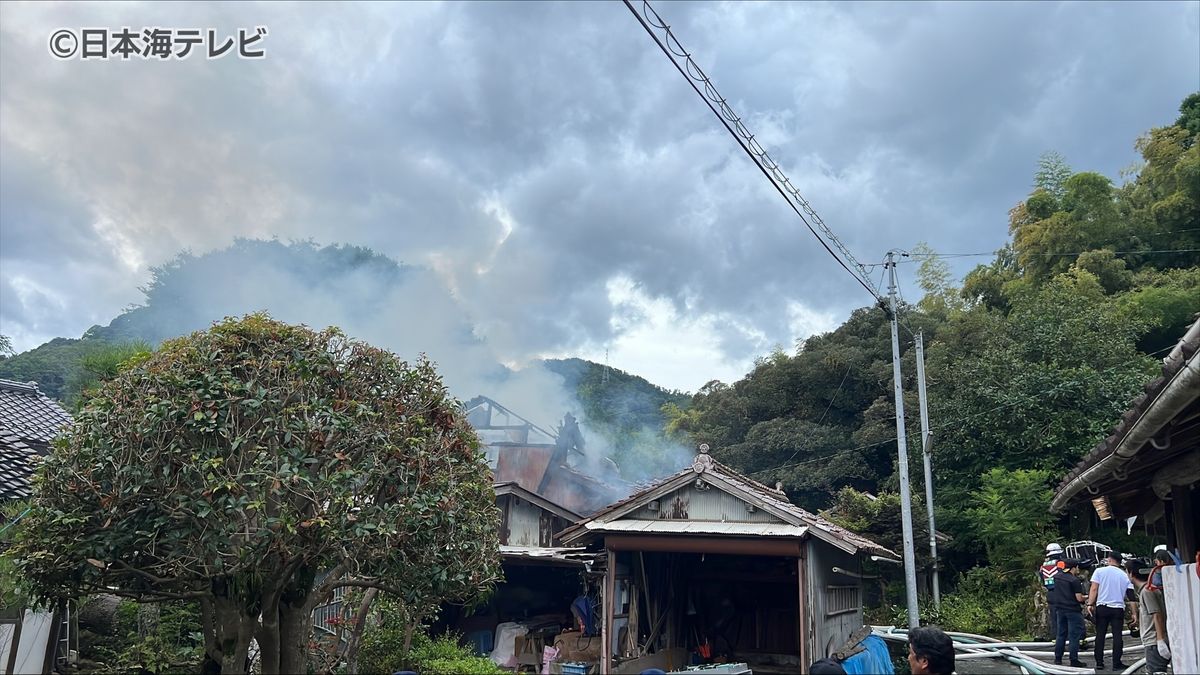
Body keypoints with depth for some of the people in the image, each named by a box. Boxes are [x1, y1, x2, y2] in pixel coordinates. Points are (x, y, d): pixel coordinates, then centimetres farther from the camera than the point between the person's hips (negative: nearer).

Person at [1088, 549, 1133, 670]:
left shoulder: (1100, 571, 0)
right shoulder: (1124, 575, 7)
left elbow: (1094, 589, -8)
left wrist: (1090, 604, -7)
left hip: (1102, 607, -1)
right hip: (1118, 608, 1)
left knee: (1100, 635, 5)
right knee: (1117, 635, 3)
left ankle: (1099, 663, 7)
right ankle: (1116, 663, 2)